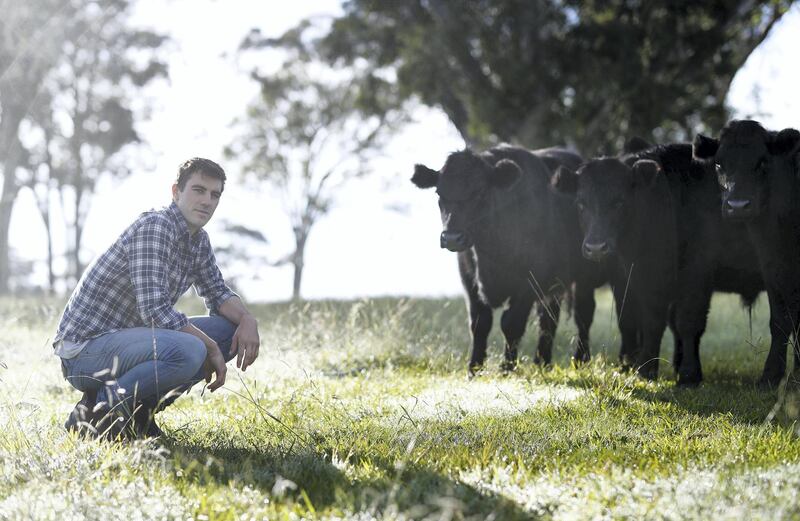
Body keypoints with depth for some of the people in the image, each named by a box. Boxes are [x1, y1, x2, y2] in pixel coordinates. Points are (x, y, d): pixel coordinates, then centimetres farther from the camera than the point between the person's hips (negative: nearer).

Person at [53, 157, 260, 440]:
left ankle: (139, 406, 4)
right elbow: (154, 309, -27)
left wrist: (247, 319, -4)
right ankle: (97, 410, -12)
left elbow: (218, 294, 18)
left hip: (128, 338, 10)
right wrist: (211, 347, -18)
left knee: (232, 328, 5)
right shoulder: (155, 226, -19)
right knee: (188, 351, -35)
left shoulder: (198, 241, 10)